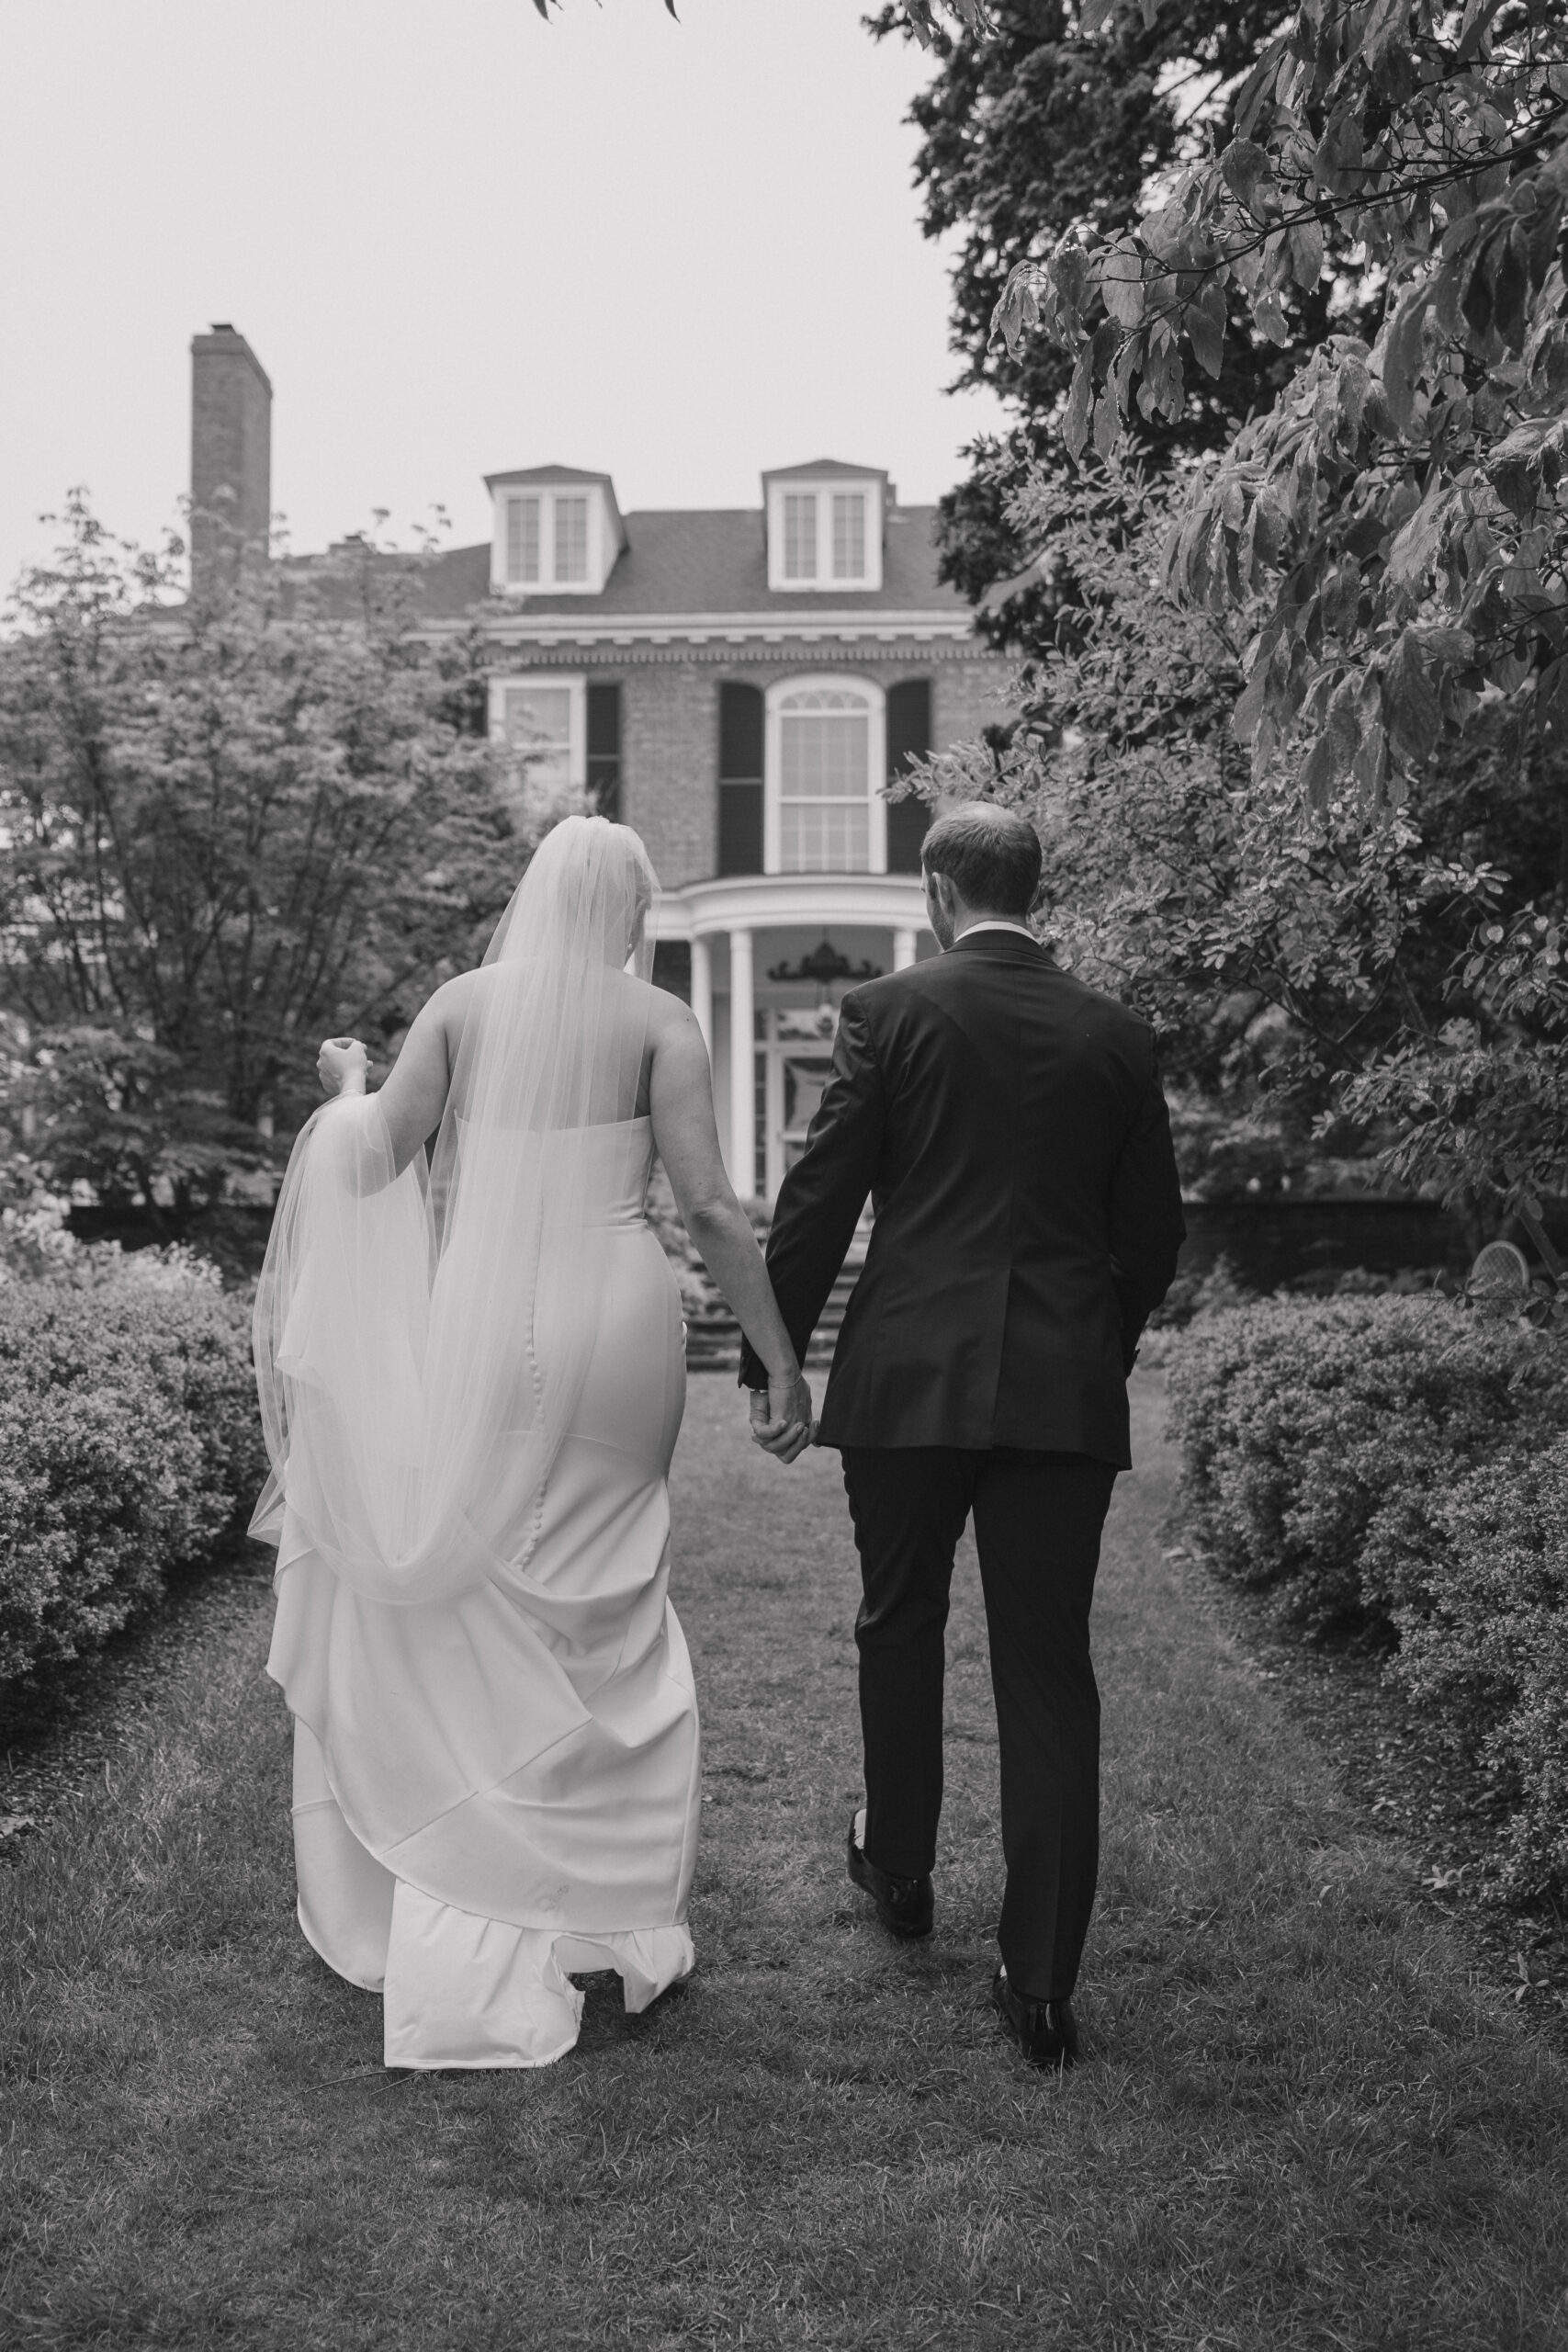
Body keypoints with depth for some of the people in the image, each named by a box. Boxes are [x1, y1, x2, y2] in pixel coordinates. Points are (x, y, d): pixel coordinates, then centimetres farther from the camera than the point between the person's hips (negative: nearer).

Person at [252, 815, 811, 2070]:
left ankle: (468, 1941, 19)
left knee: (475, 1608, 13)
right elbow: (712, 1208, -6)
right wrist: (783, 1362, 0)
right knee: (606, 1606, 14)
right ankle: (614, 1908, 21)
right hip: (617, 1325, -1)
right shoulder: (658, 1020, -1)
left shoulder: (461, 1003, 3)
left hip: (482, 1330, 1)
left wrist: (348, 1086, 22)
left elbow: (371, 1163, 1)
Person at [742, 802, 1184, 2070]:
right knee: (1050, 1673, 4)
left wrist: (770, 1359, 4)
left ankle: (899, 1871, 37)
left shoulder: (889, 1011, -4)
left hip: (909, 1378, -1)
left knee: (899, 1628, 20)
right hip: (1067, 1389, 2)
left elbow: (816, 1202, -6)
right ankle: (1042, 1982, 6)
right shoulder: (1119, 1037, 4)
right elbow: (1153, 1237, 8)